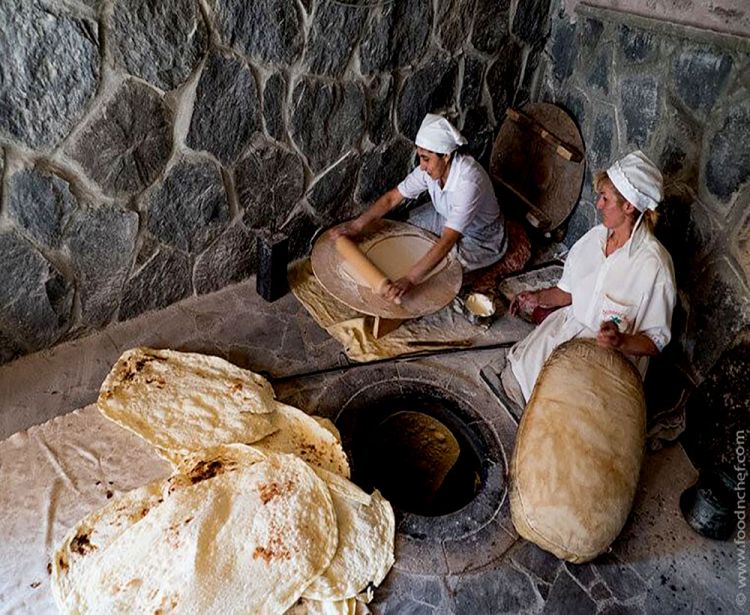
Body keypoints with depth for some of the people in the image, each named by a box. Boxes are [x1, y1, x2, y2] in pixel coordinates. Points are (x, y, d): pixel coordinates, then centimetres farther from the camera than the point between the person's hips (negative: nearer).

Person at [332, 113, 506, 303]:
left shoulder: (468, 182, -41)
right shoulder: (431, 168, -20)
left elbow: (447, 241, -48)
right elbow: (393, 197, -12)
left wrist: (409, 280, -54)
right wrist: (357, 225, -22)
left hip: (481, 239, -7)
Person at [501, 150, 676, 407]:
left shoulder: (654, 264, -24)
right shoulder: (596, 236, -3)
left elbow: (656, 342, -17)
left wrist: (620, 341, -36)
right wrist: (539, 297, -3)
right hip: (570, 327, 7)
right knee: (513, 376, 2)